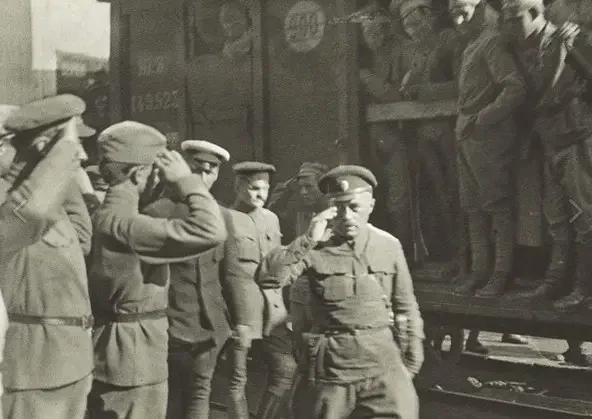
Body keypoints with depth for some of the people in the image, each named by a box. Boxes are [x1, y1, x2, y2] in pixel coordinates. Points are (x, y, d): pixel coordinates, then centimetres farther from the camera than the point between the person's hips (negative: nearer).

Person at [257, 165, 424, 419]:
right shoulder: (315, 248, -4)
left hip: (382, 358, 1)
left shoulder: (389, 246, 3)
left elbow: (406, 307, 11)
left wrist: (412, 360, 11)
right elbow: (266, 278, -16)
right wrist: (308, 240, -19)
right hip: (331, 361, -1)